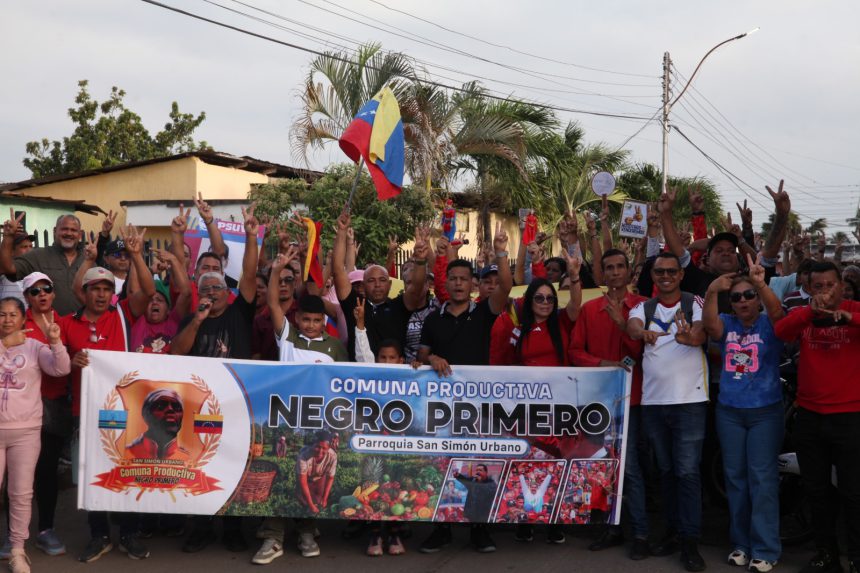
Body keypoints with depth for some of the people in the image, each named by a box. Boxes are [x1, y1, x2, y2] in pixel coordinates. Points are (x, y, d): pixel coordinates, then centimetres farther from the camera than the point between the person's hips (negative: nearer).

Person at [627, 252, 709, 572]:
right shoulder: (643, 307, 7)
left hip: (689, 400, -4)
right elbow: (632, 327, -15)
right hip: (653, 401, 4)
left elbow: (701, 333, -20)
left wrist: (689, 337, -45)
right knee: (665, 470, 14)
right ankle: (673, 530, 26)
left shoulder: (695, 304, -1)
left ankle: (690, 541, 2)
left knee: (687, 471, -4)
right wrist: (643, 332, -40)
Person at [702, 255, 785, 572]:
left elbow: (777, 311, -25)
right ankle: (741, 542, 22)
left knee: (762, 478, -2)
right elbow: (709, 325, -19)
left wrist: (760, 284, -45)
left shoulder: (769, 325, -3)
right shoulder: (727, 325, 4)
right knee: (735, 477, 10)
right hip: (729, 411, 3)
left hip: (765, 411, -3)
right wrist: (712, 292, -37)